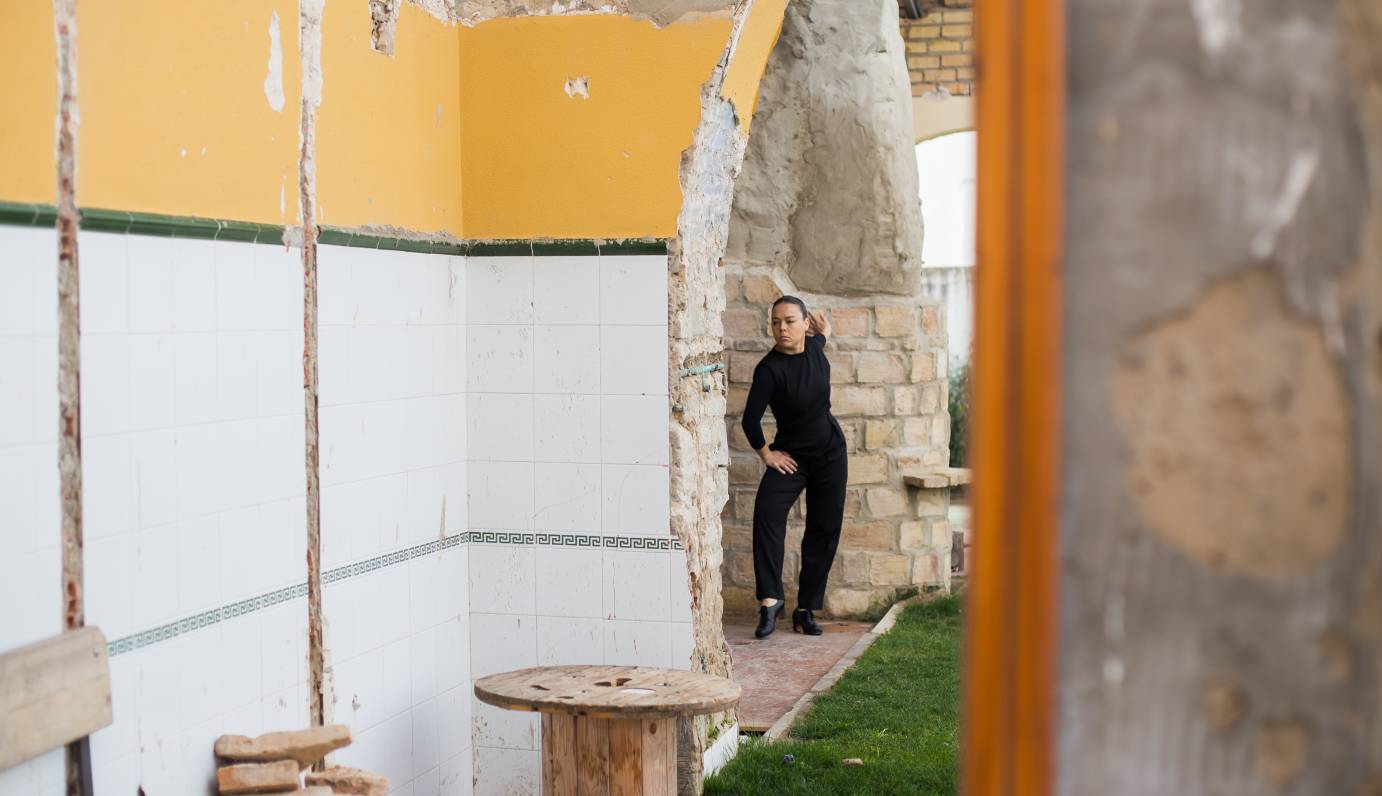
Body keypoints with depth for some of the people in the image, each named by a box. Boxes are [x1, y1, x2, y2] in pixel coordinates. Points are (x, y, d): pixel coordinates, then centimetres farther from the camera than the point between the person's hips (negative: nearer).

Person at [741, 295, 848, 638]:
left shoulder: (814, 348, -4)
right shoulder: (770, 369, -21)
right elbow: (750, 419, -20)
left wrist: (822, 332, 12)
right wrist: (766, 453, -11)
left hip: (831, 452, 5)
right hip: (792, 456, -5)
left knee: (824, 531, 4)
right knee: (767, 511, -28)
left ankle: (806, 610, 13)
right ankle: (770, 599, -25)